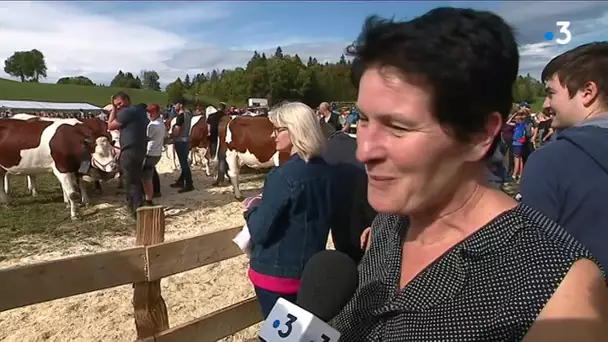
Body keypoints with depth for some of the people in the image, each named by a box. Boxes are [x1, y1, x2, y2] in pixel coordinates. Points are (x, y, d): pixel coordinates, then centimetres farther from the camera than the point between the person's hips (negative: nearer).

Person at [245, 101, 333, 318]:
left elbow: (260, 232, -20)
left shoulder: (283, 176, -23)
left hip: (277, 272, -7)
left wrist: (252, 210, 0)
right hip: (311, 269, 7)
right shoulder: (326, 170, -1)